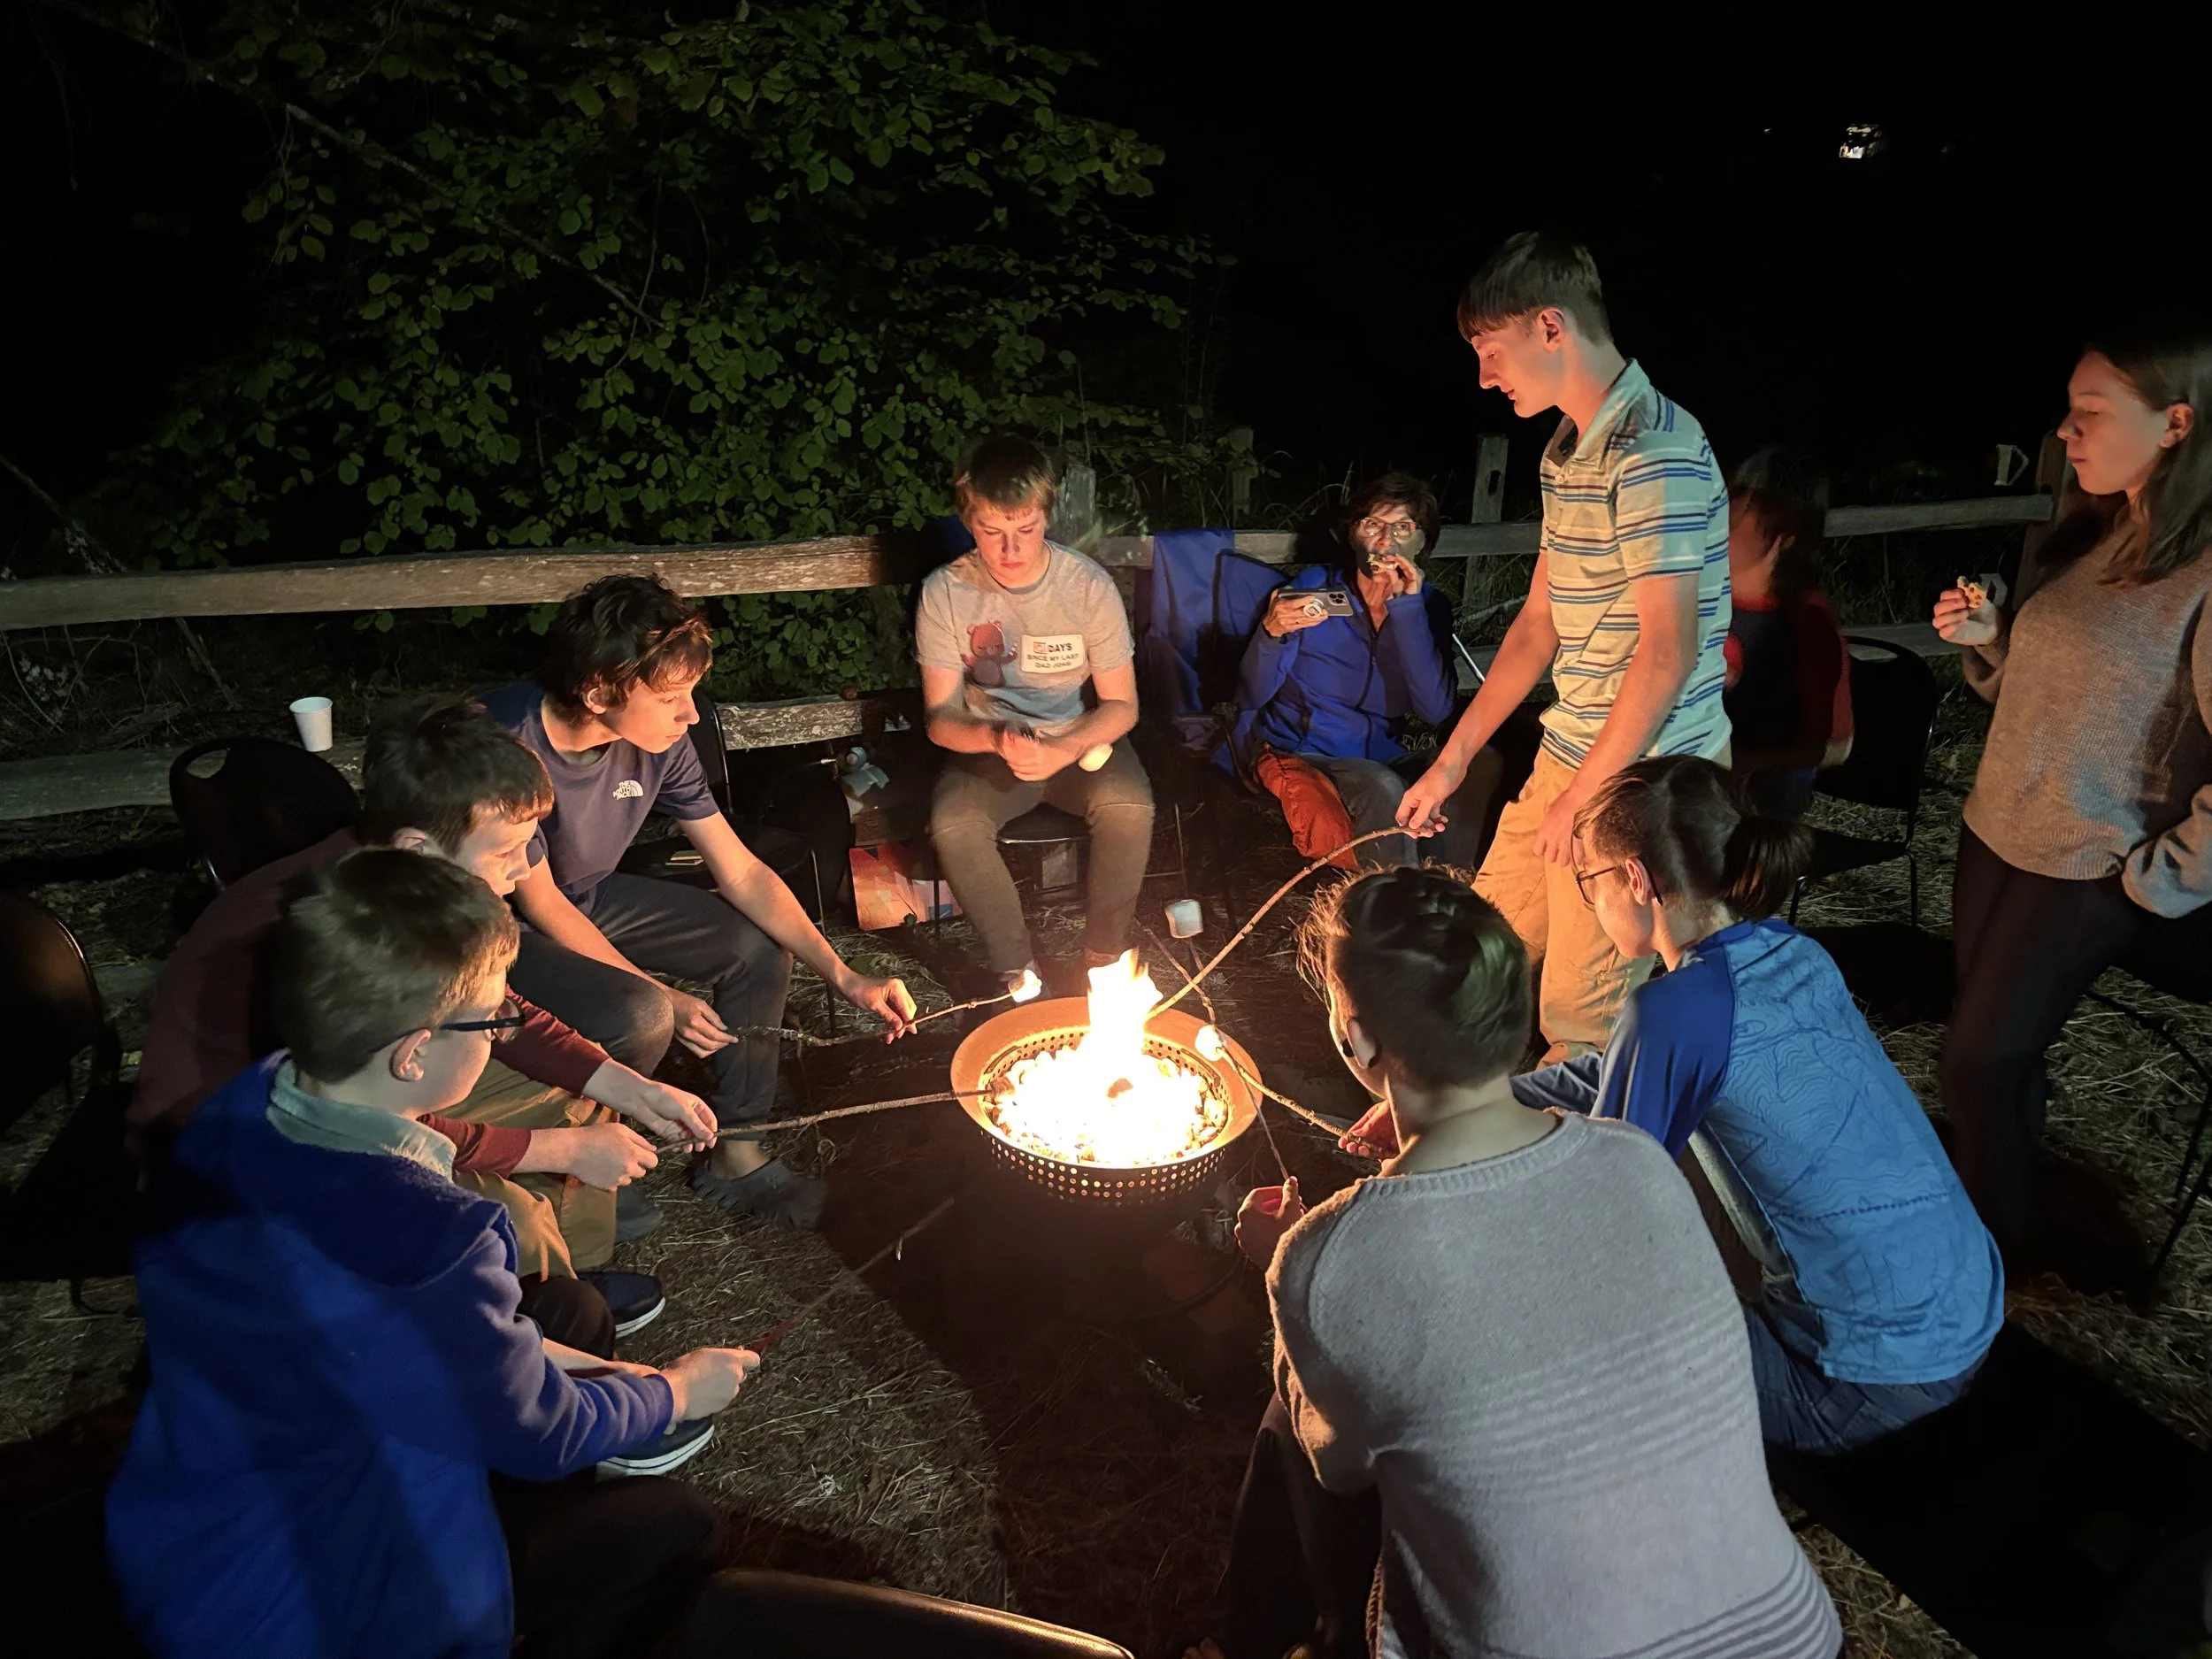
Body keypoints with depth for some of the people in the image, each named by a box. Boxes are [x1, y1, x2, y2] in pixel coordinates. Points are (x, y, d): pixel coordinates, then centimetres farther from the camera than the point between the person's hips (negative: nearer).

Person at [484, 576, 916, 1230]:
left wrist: (845, 977, -14)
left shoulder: (659, 742, -14)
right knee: (638, 1017, -31)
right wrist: (663, 995, -22)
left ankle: (732, 1152, 9)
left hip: (592, 899, 7)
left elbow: (742, 873, -9)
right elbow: (541, 905, -22)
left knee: (760, 946, -4)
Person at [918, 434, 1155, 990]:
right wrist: (995, 737, -31)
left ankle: (1103, 955, -7)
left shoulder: (1089, 585, -11)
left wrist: (1063, 750, -26)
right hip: (987, 746, 0)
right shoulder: (945, 593, -10)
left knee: (1130, 806, -31)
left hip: (1080, 740, 0)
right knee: (953, 824, -30)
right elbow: (940, 717, -8)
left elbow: (1122, 705, -6)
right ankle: (1015, 966, -9)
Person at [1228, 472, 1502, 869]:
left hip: (1381, 759, 4)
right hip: (1297, 755, -3)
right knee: (1384, 789, -33)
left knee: (1483, 765, -22)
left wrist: (1406, 608, -16)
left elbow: (1436, 710, -12)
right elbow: (1250, 697, -7)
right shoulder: (1314, 587, -3)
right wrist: (1271, 633, -28)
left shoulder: (1427, 606, 4)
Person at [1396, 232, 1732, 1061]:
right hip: (1571, 756, 9)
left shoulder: (1654, 450, -18)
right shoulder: (1567, 451, 12)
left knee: (1580, 1018, -1)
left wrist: (1583, 797, -15)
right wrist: (1451, 761, 15)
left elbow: (1667, 653, -22)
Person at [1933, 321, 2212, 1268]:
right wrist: (1984, 638, -4)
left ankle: (2000, 1247, 25)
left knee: (1979, 1060, 3)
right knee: (1995, 1044, 17)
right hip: (1995, 831, 7)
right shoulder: (2088, 537, 4)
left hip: (2086, 872, -7)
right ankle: (1977, 1200, 36)